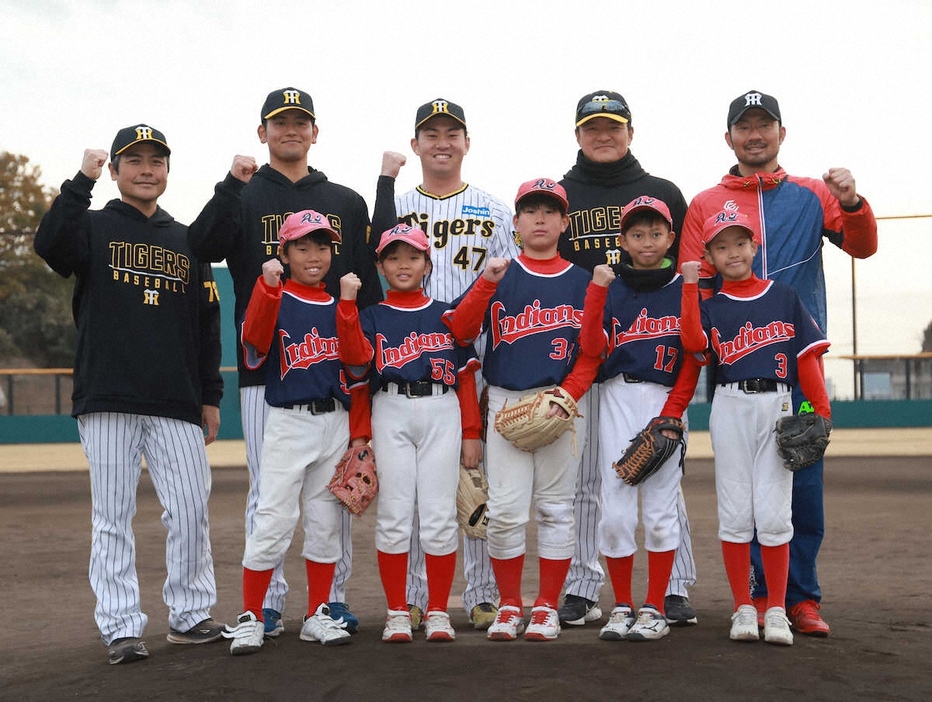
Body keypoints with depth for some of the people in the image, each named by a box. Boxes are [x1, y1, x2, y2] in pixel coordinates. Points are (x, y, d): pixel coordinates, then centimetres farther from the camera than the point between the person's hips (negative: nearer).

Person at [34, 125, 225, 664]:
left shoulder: (187, 241, 16)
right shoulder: (93, 227, 7)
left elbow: (208, 325, 16)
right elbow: (51, 246, -17)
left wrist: (211, 397, 11)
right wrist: (82, 182, -19)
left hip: (177, 403, 3)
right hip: (108, 399, -3)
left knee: (192, 510, 1)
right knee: (113, 517, 0)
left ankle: (191, 616, 15)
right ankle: (121, 628, 6)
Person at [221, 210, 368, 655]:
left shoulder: (340, 307, 11)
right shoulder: (274, 299, -1)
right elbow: (254, 339, -23)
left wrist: (359, 432, 7)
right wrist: (268, 287, -36)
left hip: (336, 423, 4)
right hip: (288, 422, -4)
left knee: (325, 525, 9)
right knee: (273, 523, -8)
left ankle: (317, 616, 19)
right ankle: (250, 619, 3)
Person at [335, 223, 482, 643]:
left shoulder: (446, 315, 13)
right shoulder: (372, 317, 11)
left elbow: (466, 376, 11)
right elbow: (357, 358, -10)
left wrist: (471, 433, 6)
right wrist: (347, 304, -17)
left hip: (442, 412, 0)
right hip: (391, 414, 0)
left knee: (439, 515, -1)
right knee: (394, 514, -1)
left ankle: (438, 612, 8)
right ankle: (397, 613, 9)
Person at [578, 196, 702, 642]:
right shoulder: (612, 288, 9)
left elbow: (692, 361, 0)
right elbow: (592, 348, -4)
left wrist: (671, 414, -9)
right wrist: (596, 289, -11)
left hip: (666, 402, -1)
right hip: (617, 400, 2)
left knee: (660, 508, 0)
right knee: (615, 509, 0)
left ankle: (655, 610, 9)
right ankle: (622, 608, 12)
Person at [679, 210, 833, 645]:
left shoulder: (785, 297, 9)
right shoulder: (711, 305, 8)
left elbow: (807, 356, 5)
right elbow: (693, 341, -13)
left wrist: (821, 410, -3)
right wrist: (690, 286, -12)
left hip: (777, 405, 0)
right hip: (730, 407, 1)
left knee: (773, 512, -2)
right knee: (734, 511, 3)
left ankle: (776, 610, 8)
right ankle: (743, 609, 12)